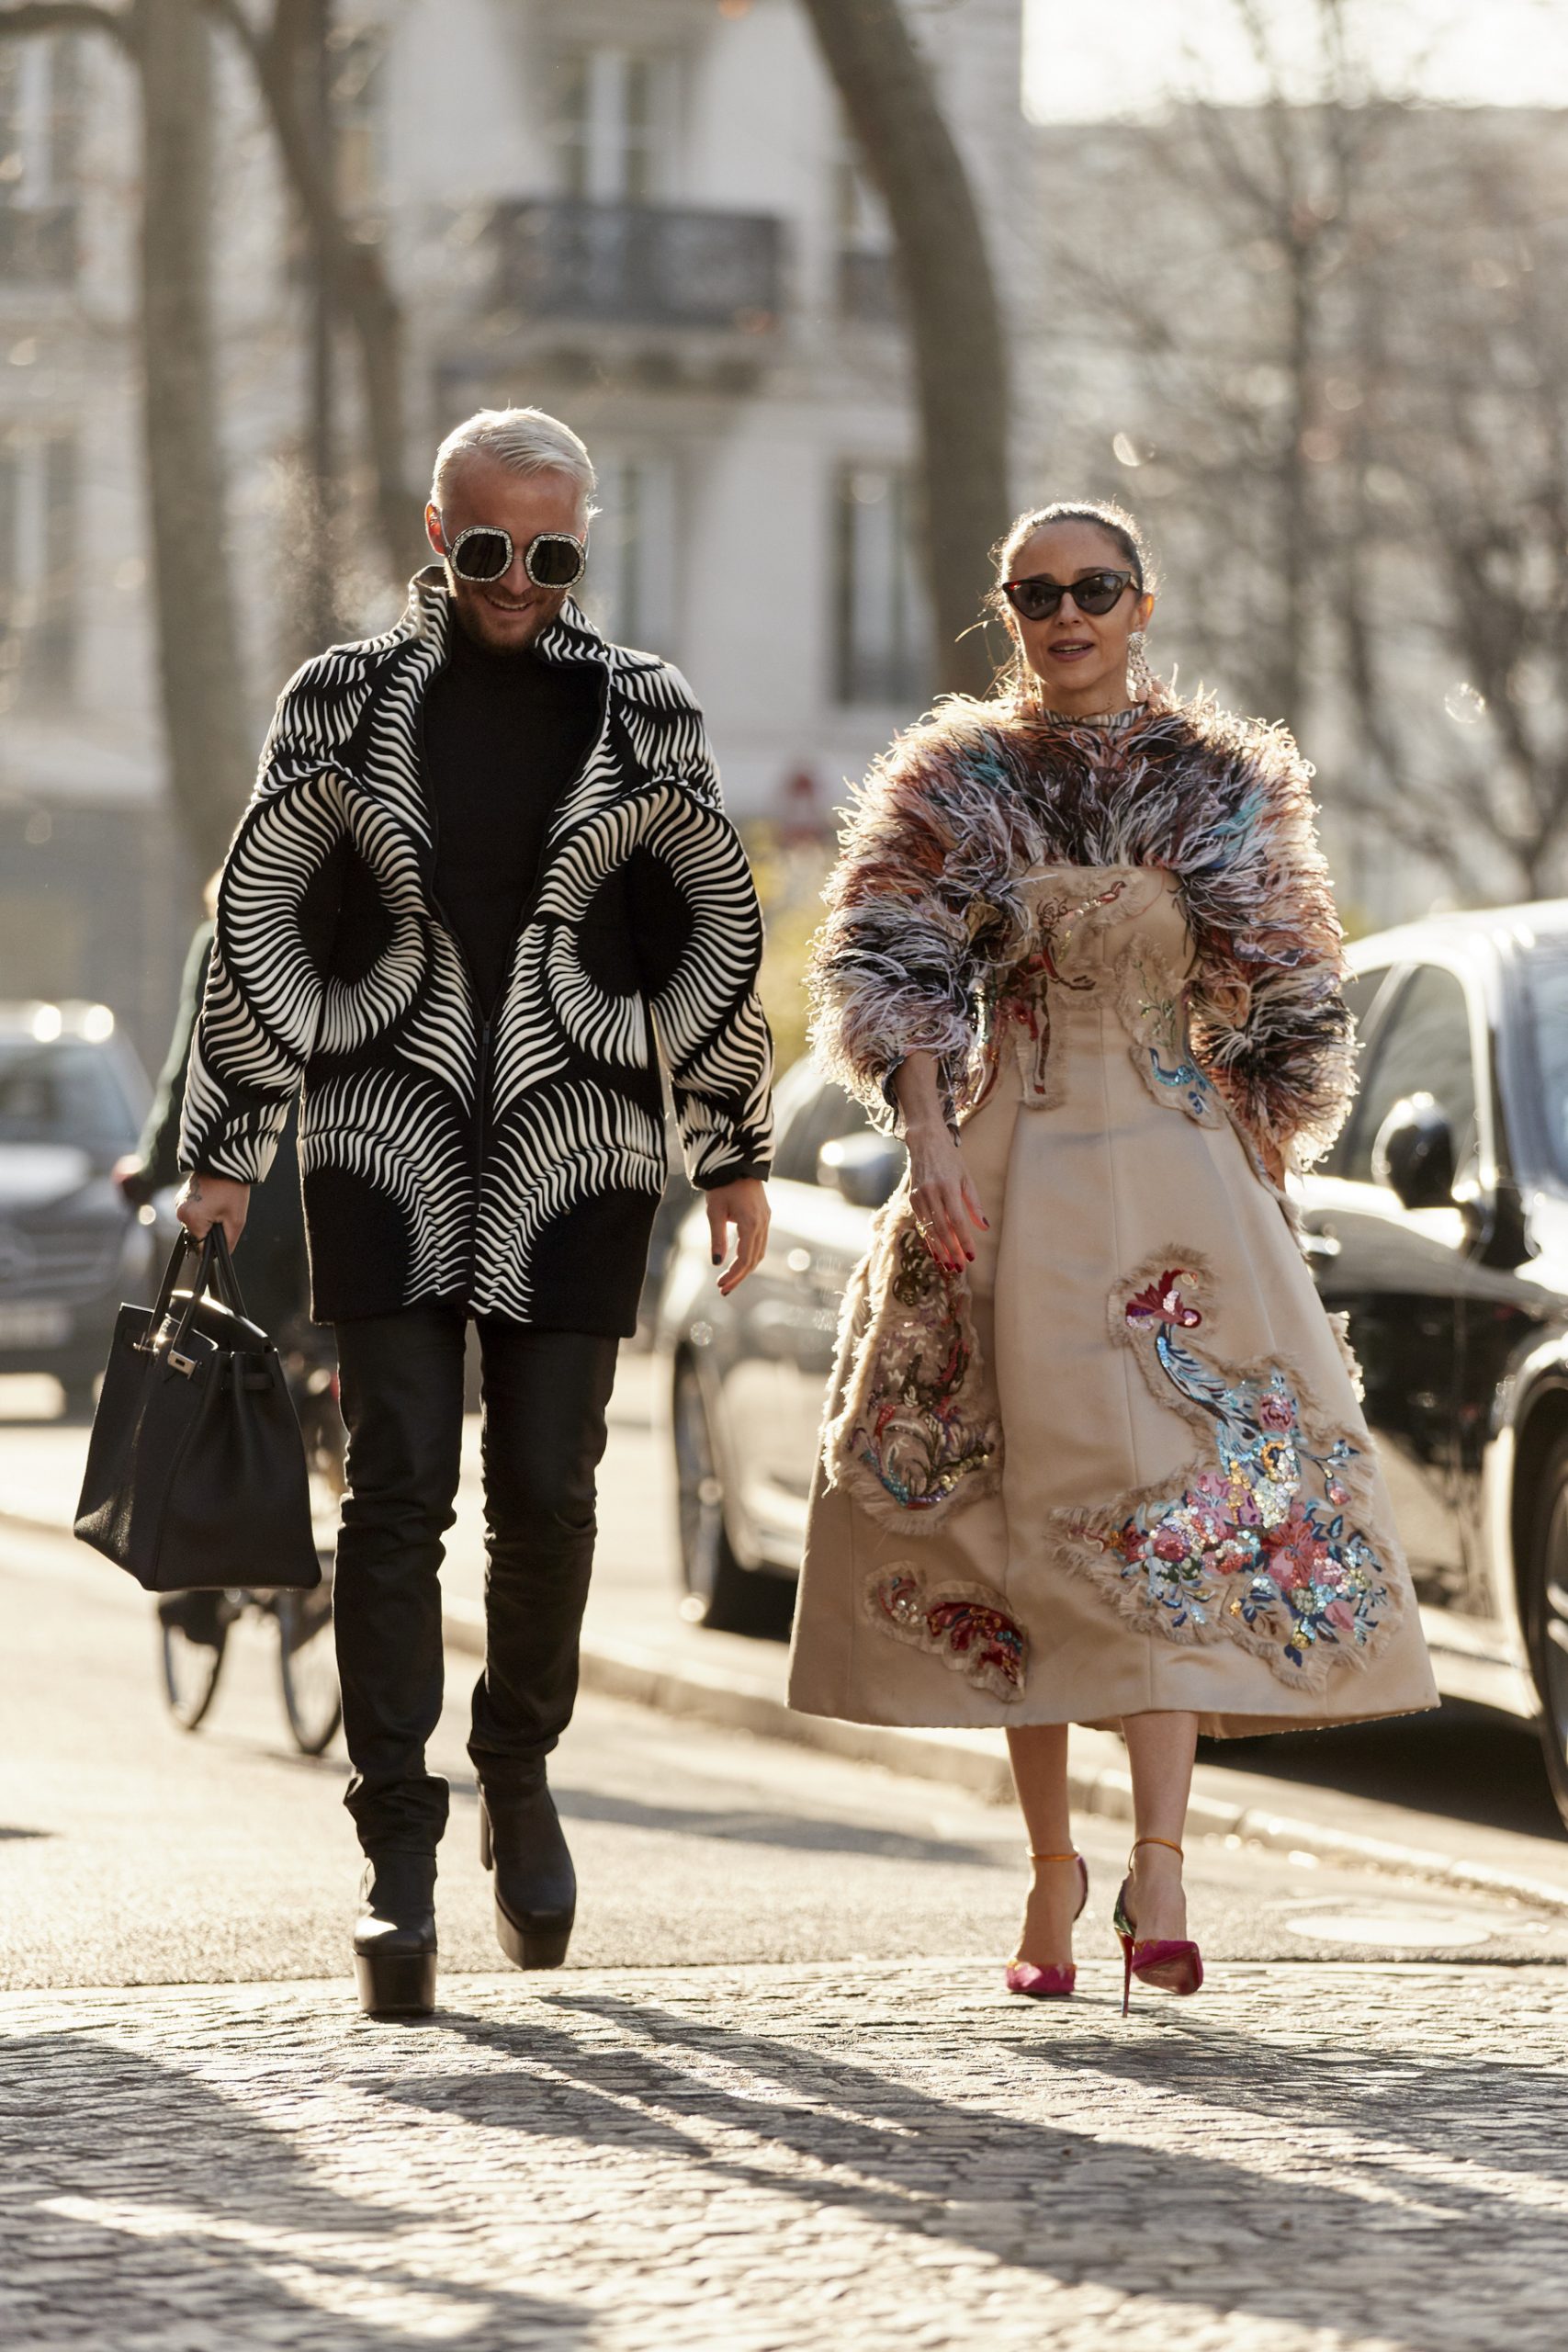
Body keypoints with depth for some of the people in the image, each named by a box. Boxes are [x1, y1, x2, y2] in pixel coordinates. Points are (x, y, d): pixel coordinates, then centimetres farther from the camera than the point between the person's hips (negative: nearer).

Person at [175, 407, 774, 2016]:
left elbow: (711, 939, 9)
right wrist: (223, 1149, 4)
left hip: (574, 1145, 1)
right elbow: (259, 926, 7)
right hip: (387, 1139, -1)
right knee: (398, 1483, -9)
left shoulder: (643, 713, 5)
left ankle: (518, 1769, 29)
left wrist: (735, 1154, 8)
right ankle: (399, 1864, -9)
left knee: (546, 1488, 2)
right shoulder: (342, 703, 4)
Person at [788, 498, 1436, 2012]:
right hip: (1005, 1185, 1)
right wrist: (927, 1140, -15)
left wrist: (1258, 1189, 3)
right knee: (1013, 1516, 2)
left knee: (1172, 1499, -14)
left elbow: (1279, 1009, 10)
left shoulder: (1221, 784, 7)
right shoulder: (951, 783, 6)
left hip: (1174, 1174, -1)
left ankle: (1158, 1865, -20)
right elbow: (891, 974, -1)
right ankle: (1050, 1872, 12)